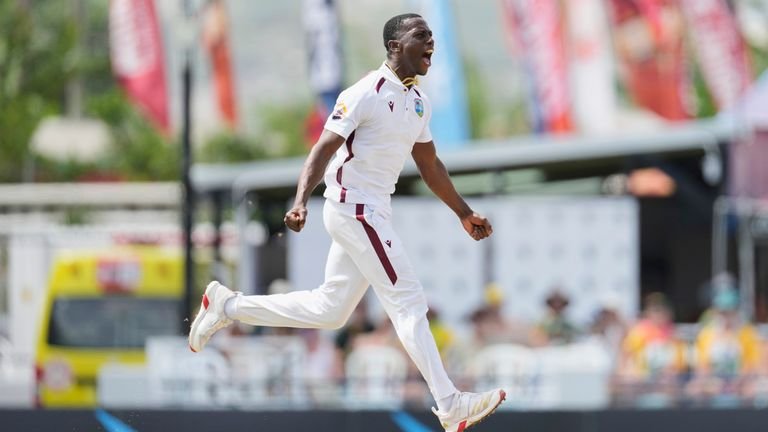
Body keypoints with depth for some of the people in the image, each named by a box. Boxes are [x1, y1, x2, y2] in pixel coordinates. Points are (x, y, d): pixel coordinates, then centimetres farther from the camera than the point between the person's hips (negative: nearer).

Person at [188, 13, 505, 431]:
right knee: (409, 303, -11)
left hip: (372, 212, 9)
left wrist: (465, 214, 26)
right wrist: (300, 202, -33)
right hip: (353, 207, -9)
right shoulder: (366, 94, -14)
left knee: (329, 309, 13)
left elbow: (430, 166, 24)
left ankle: (228, 306, 24)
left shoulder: (419, 102, 13)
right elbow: (323, 149, -20)